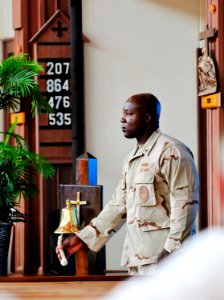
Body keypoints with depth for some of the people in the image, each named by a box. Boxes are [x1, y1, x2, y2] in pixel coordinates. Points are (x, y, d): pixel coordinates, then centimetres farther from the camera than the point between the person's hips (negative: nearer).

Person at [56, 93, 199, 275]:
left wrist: (172, 252, -20)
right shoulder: (132, 159, 20)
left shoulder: (171, 152, -9)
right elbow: (118, 205, 23)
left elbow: (184, 206, -15)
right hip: (138, 259, 9)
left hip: (162, 259, -9)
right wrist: (83, 238, 18)